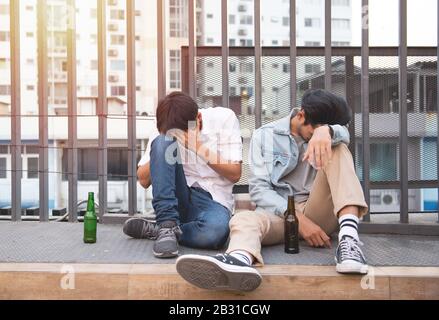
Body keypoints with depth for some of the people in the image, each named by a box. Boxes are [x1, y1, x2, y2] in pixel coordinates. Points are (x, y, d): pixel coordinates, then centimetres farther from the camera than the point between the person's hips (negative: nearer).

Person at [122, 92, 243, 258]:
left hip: (213, 200, -1)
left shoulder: (223, 118, -5)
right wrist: (162, 151, -17)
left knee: (215, 230, -40)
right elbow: (144, 181, -1)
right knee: (163, 142, -24)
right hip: (177, 200, 2)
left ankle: (153, 230, -14)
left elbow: (234, 174, -7)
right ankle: (167, 224, -24)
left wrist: (200, 147, -17)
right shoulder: (163, 132, 0)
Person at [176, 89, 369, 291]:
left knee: (337, 149, -18)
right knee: (244, 219, -35)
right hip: (280, 212, -1)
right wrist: (297, 218, -19)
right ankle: (240, 261, -73)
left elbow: (343, 133, -14)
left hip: (317, 213, 2)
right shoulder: (265, 136, 5)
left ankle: (349, 235, -39)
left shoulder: (325, 141, 12)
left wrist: (326, 131, -39)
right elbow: (259, 189, -6)